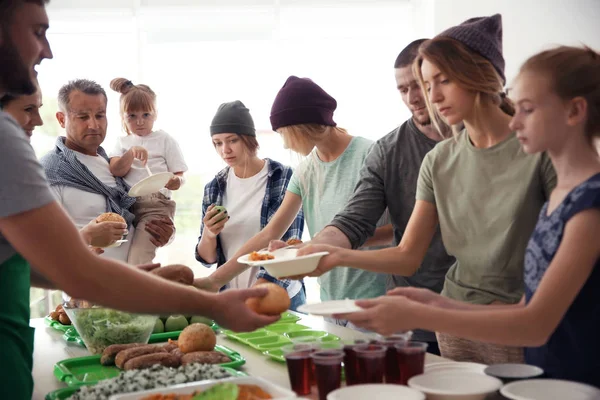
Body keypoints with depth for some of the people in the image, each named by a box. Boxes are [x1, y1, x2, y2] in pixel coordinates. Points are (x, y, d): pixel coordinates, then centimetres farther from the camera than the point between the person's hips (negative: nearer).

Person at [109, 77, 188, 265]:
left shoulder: (164, 139, 11)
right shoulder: (123, 142, 19)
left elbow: (179, 175, 6)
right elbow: (115, 171, 2)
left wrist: (176, 181, -18)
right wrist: (131, 153, -15)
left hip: (155, 203, -4)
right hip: (126, 204, 4)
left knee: (138, 257, -23)